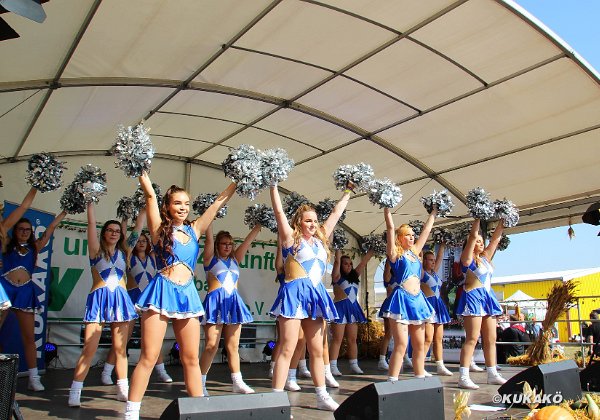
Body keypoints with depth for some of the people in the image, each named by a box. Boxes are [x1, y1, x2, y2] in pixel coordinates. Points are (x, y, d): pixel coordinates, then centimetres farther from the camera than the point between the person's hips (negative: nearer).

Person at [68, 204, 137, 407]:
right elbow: (91, 222, -1)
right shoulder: (96, 250, 5)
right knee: (89, 348, -7)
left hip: (120, 298, 3)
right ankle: (75, 392, 0)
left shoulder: (123, 252, 13)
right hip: (98, 298, -3)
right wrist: (91, 201, 1)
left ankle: (123, 390, 13)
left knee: (120, 348, 6)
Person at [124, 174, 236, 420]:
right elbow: (151, 196, -4)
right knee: (149, 357, -4)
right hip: (162, 292, -4)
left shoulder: (193, 230, 14)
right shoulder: (160, 229, 4)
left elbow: (219, 202, 15)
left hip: (187, 294, 4)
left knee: (191, 358, 9)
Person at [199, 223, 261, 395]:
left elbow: (249, 240, 12)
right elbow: (209, 238, -7)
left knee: (233, 346, 9)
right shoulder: (211, 259, 4)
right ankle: (200, 383, 4)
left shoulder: (235, 259, 16)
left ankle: (238, 383, 14)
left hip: (233, 302, 5)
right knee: (211, 345, -8)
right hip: (215, 301, -5)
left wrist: (259, 224, 7)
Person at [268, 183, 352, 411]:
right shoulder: (291, 238, 0)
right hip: (295, 294, -6)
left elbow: (335, 214, 23)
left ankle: (322, 396, 21)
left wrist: (347, 193, 28)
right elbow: (279, 211, -8)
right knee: (287, 348, -8)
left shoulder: (320, 239, 16)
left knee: (317, 350, 12)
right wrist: (273, 185, -8)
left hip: (315, 295, 6)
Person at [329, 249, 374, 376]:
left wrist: (371, 250, 13)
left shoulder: (354, 276, 15)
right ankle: (333, 367, -5)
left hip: (353, 308, 6)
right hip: (340, 308, -6)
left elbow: (364, 262, 14)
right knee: (337, 339, -7)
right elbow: (337, 261, -11)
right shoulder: (337, 277, -2)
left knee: (352, 339, 8)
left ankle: (354, 365, 14)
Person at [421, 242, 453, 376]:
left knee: (439, 337, 8)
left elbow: (440, 258, 20)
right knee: (428, 337, -13)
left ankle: (440, 366, 13)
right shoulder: (422, 272, -4)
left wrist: (442, 245, 19)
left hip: (438, 305, 8)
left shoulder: (434, 272, 17)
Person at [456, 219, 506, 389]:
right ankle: (463, 377, -12)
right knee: (472, 338, -12)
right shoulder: (467, 258, -2)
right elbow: (472, 235, -10)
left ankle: (492, 374, 18)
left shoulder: (485, 257, 17)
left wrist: (502, 222, 14)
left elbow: (495, 238, 17)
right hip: (473, 297, -8)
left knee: (491, 339, 9)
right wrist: (478, 218, -6)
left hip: (487, 297, 8)